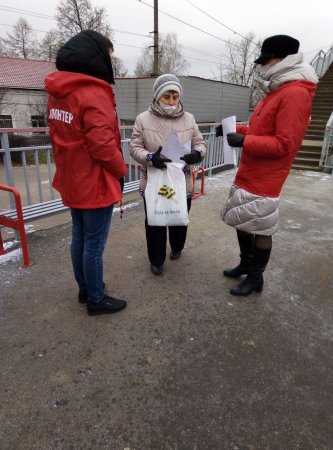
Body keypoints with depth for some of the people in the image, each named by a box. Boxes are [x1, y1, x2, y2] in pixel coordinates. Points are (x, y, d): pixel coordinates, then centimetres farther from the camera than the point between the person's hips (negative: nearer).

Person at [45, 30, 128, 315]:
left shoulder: (58, 92, 9)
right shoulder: (93, 93, -19)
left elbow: (59, 137, 14)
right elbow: (102, 145, -24)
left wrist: (67, 168, 18)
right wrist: (120, 170, -8)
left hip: (72, 181, 9)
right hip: (96, 184, -9)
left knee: (79, 238, 18)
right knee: (94, 244, 3)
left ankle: (85, 289, 35)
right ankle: (96, 300, 19)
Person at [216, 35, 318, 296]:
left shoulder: (295, 93, -16)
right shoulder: (277, 91, 15)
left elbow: (283, 145, -22)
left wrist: (244, 141, -20)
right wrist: (236, 129, 11)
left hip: (263, 181, -10)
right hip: (249, 175, 10)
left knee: (260, 229, 2)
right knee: (243, 222, 17)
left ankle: (256, 278, 19)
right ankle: (246, 264, 35)